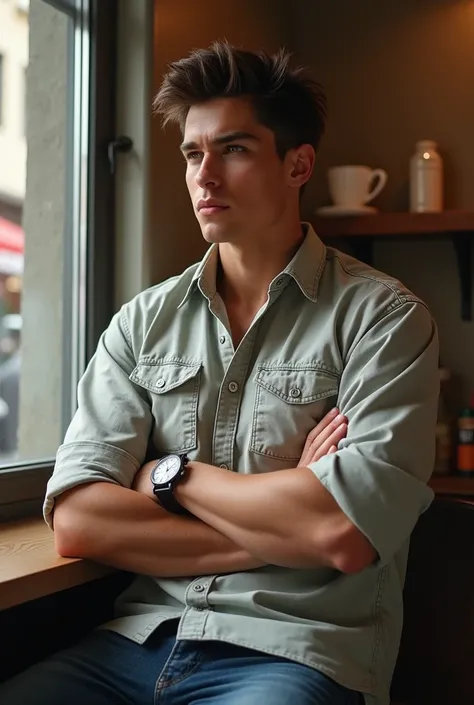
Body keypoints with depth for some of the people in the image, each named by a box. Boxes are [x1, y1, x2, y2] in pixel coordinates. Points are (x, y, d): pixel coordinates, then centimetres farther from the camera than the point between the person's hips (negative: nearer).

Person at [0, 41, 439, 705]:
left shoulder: (382, 317, -3)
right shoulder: (143, 321, 7)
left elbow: (345, 537, -16)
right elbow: (77, 520, -3)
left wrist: (170, 473, -4)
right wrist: (280, 528, -10)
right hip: (139, 641, 3)